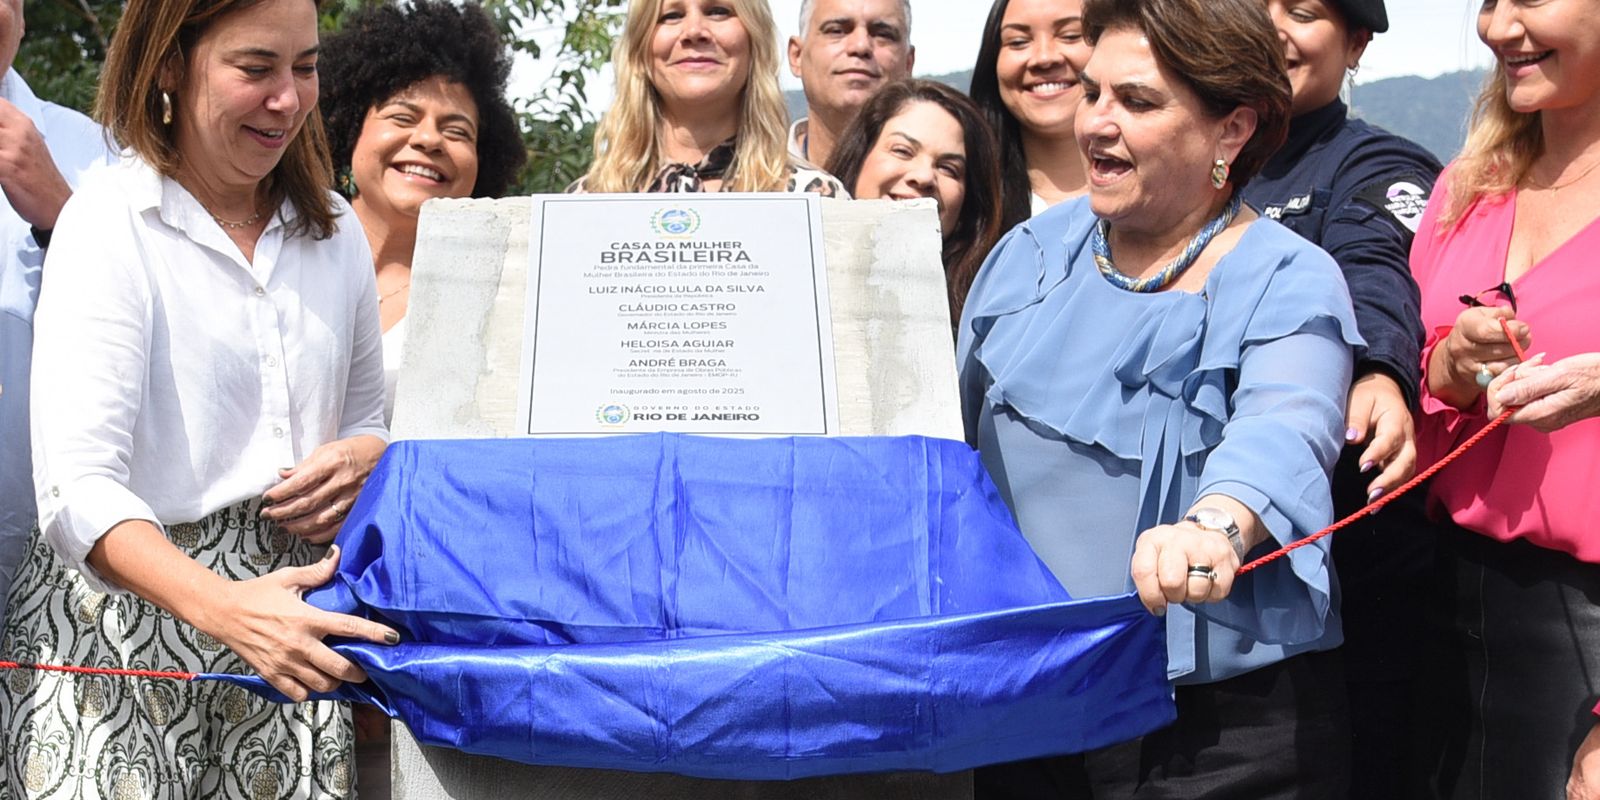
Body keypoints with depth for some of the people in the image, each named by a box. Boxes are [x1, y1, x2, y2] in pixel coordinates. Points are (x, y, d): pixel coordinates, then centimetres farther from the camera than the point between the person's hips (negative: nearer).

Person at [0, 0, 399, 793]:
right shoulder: (108, 222, -8)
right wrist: (223, 607, -34)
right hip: (123, 625, -4)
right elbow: (78, 488, -18)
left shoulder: (334, 230, 10)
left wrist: (365, 456, -1)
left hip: (291, 618, 5)